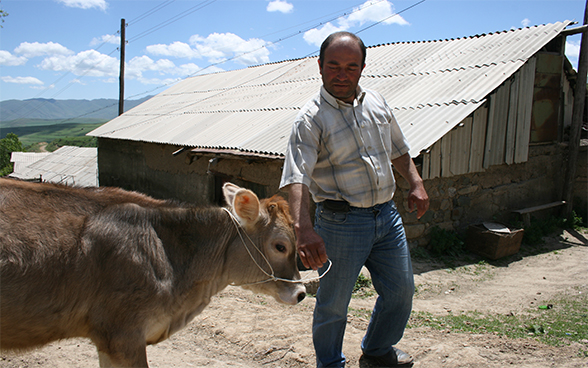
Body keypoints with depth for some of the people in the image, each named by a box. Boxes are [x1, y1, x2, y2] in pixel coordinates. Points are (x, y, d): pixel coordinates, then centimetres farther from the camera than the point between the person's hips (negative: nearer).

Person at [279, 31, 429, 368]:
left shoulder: (377, 103, 8)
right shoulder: (311, 119, -13)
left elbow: (398, 149, 22)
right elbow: (296, 178, -27)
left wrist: (417, 183, 8)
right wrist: (304, 229, -41)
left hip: (387, 214, 6)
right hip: (341, 223, -6)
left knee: (401, 290, 17)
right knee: (334, 302, 5)